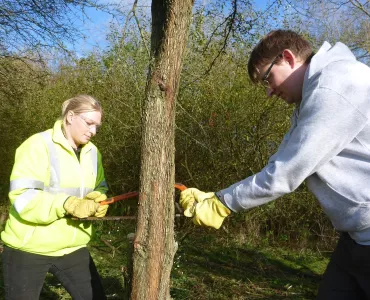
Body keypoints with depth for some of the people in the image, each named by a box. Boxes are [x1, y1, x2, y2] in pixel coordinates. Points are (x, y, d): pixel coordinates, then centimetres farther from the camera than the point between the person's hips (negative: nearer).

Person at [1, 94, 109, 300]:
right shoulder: (38, 146, -16)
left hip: (73, 249, 6)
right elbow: (22, 197, -22)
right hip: (28, 250, -5)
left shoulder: (92, 152, 5)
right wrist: (68, 204, -33)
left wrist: (98, 200, -13)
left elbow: (100, 188, 11)